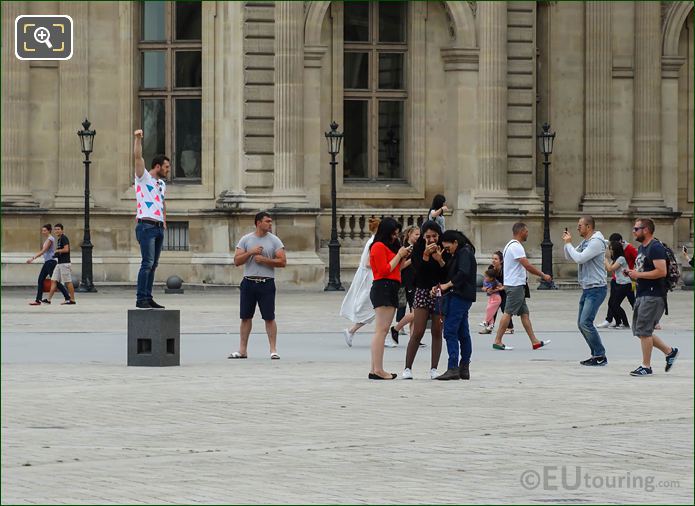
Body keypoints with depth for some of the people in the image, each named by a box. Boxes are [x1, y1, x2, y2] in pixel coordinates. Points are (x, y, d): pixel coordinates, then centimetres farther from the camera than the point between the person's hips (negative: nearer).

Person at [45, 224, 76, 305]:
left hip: (65, 263, -10)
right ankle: (49, 299, 4)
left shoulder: (64, 238, -11)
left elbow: (66, 249, -21)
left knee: (68, 282, -4)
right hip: (59, 264, 10)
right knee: (53, 280, 5)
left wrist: (57, 251, -9)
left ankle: (72, 300, 1)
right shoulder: (58, 239, 18)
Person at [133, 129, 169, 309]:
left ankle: (148, 298, 11)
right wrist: (138, 139, -23)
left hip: (159, 227, 8)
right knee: (147, 263, -13)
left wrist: (164, 221, 24)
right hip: (146, 226, -8)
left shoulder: (162, 183, 21)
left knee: (153, 264, 8)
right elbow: (138, 157, -14)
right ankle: (141, 299, -14)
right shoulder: (144, 178, -1)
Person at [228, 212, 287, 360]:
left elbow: (282, 262, -5)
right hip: (248, 282, 2)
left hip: (266, 283, -2)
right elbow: (237, 261, -1)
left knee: (269, 318, -3)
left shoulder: (274, 240, 2)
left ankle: (273, 350, 1)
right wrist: (251, 253, -14)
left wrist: (264, 260, -13)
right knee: (246, 317, 6)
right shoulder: (246, 239, 6)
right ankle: (242, 350, 13)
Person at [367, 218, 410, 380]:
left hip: (391, 290, 10)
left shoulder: (389, 247, 23)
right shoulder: (379, 247, -7)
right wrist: (399, 255, -6)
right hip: (383, 288, -10)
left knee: (383, 330, 6)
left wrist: (403, 258, 12)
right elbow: (385, 270, -14)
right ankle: (377, 369, -19)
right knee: (381, 329, -14)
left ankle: (376, 369, 4)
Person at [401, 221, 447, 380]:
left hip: (440, 293, 1)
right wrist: (426, 255, -23)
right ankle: (408, 368, -2)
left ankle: (434, 369, 7)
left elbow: (449, 274, -5)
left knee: (437, 332, 3)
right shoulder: (418, 250, -1)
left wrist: (440, 260, -20)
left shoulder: (445, 250, 1)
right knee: (417, 332, -6)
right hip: (422, 292, -1)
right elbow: (417, 271, -11)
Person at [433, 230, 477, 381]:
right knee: (462, 333, 11)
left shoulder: (464, 253, -9)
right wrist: (440, 287, 9)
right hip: (462, 297, 11)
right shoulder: (461, 253, 22)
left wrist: (447, 285, -19)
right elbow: (450, 273, 23)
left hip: (460, 296, -11)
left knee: (450, 330, -13)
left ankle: (453, 368, -18)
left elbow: (463, 273, -24)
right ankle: (464, 369, 14)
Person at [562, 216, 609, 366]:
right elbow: (569, 257, 20)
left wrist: (568, 243, -11)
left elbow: (579, 258, -23)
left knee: (586, 322, -16)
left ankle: (600, 356, -10)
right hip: (586, 289, 10)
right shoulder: (585, 242, 15)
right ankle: (596, 354, 15)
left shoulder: (596, 242, -15)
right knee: (582, 323, 10)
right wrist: (567, 243, 4)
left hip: (596, 289, -10)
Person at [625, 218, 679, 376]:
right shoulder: (641, 248, 18)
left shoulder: (656, 248, -14)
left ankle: (646, 366, -1)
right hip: (642, 294, 10)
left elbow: (661, 271, -23)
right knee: (640, 331, 11)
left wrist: (638, 275, -18)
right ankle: (670, 351, 21)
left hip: (653, 295, -10)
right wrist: (632, 273, 8)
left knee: (643, 331, -8)